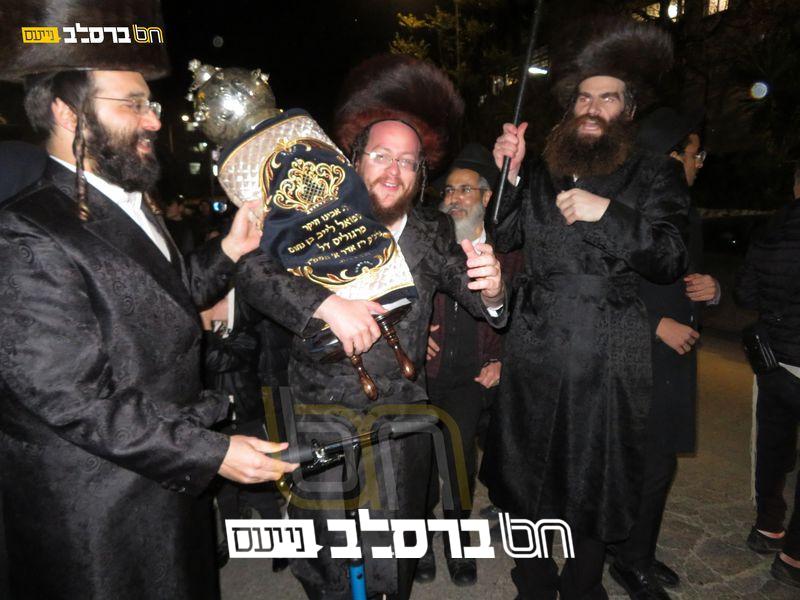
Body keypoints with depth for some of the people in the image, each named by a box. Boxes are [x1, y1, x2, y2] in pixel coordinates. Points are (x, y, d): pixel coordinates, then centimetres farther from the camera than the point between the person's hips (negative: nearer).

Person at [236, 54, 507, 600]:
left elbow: (481, 300, -3)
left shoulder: (434, 234, 1)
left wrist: (492, 288, -27)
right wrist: (326, 304, -31)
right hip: (320, 424, -2)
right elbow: (251, 268, -17)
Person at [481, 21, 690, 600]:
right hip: (535, 351, 3)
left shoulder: (656, 174, 4)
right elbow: (501, 238, 5)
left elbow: (670, 259, -8)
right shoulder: (544, 174, 12)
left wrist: (608, 213, -19)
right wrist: (508, 174, -7)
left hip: (608, 360, -2)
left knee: (594, 484, 10)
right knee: (528, 472, 14)